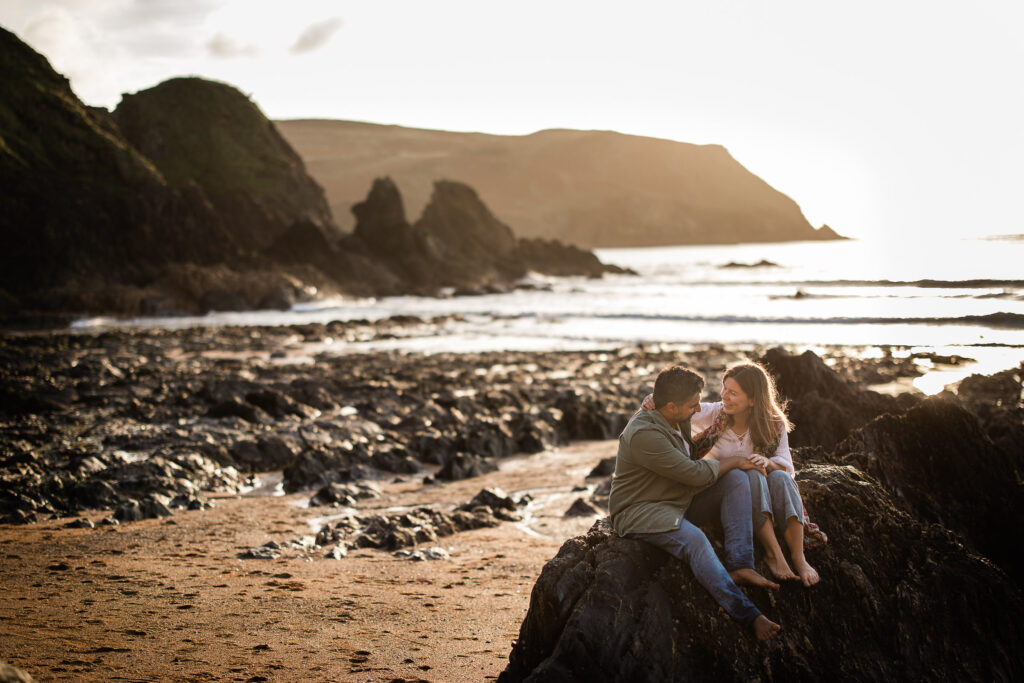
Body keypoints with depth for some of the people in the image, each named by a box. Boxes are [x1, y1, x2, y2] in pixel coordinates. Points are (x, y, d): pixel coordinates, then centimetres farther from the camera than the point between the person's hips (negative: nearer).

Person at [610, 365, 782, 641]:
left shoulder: (678, 420, 5)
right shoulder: (644, 434, -26)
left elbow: (692, 455, 27)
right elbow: (696, 474, -23)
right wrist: (733, 461, -8)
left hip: (681, 501, 9)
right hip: (640, 512, -9)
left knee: (737, 479, -8)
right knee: (694, 540, -37)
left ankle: (739, 566, -20)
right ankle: (748, 615, -35)